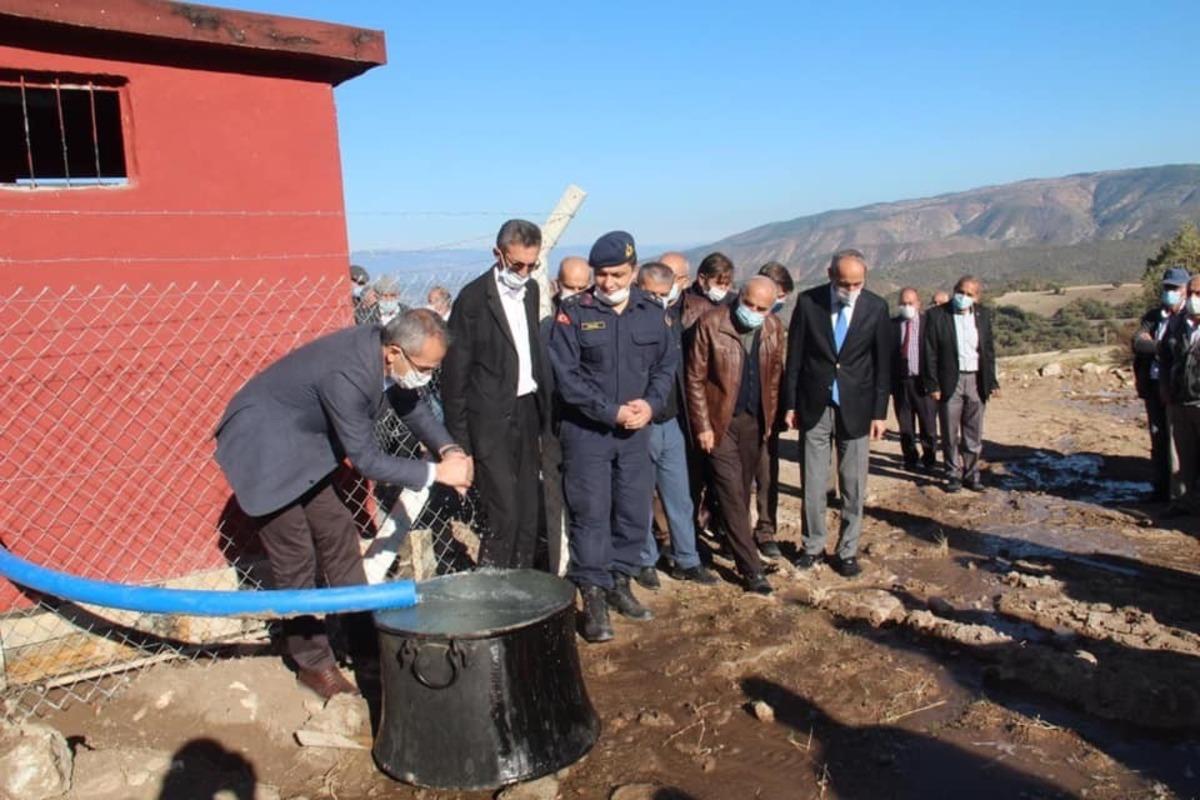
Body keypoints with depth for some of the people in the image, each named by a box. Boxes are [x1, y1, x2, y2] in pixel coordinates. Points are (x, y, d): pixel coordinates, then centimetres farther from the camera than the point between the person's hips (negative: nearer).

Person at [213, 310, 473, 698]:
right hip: (262, 447, -9)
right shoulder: (348, 374, -36)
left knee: (338, 535, 11)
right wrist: (436, 472, -23)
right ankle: (312, 662, 13)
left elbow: (410, 404, 5)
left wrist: (448, 448, -10)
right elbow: (366, 460, -28)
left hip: (301, 442, 9)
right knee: (296, 559, -3)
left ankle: (366, 641, 22)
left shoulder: (385, 351, -12)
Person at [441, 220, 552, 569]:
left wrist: (543, 412, 9)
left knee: (529, 512, 11)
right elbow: (455, 373, -10)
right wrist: (459, 442, -10)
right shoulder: (473, 298, -11)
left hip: (527, 413, 7)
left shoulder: (530, 290, 9)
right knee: (505, 515, -7)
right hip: (491, 422, -7)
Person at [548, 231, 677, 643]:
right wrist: (612, 412, -15)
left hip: (636, 430, 4)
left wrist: (650, 404, -10)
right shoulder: (573, 313, -8)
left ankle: (619, 584, 28)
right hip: (586, 430, -4)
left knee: (635, 512, 10)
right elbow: (565, 375, -11)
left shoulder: (652, 312, 3)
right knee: (591, 513, 0)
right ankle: (593, 598, 10)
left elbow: (667, 364, 8)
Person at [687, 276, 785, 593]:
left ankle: (734, 542, 29)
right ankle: (751, 567, 1)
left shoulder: (775, 328, 1)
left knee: (742, 491, 12)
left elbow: (775, 375, 9)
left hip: (755, 421, 4)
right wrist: (703, 425, -11)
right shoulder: (711, 323, -13)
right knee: (731, 493, -5)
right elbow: (696, 379, -9)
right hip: (720, 420, -4)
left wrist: (770, 417, 6)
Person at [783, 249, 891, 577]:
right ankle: (813, 546, 22)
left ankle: (848, 551, 20)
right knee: (812, 483, 7)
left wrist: (880, 412, -1)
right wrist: (790, 404, 0)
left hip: (855, 408, 0)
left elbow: (882, 363, 1)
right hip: (814, 406, 0)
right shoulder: (808, 302, -5)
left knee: (854, 486, 6)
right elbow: (794, 356, 0)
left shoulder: (876, 307, -3)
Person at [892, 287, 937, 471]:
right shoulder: (892, 324, 4)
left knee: (928, 423, 4)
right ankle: (910, 458, 22)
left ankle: (929, 458, 20)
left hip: (923, 380, -1)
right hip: (901, 380, 1)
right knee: (905, 425, 9)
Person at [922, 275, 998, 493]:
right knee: (950, 434, 5)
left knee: (974, 434, 10)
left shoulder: (983, 315, 6)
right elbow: (930, 353, -6)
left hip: (976, 381, 3)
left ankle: (971, 474, 22)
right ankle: (953, 475, 18)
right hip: (950, 382, -3)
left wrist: (991, 381, 6)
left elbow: (989, 350, 11)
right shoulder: (936, 315, -6)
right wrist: (932, 385, -10)